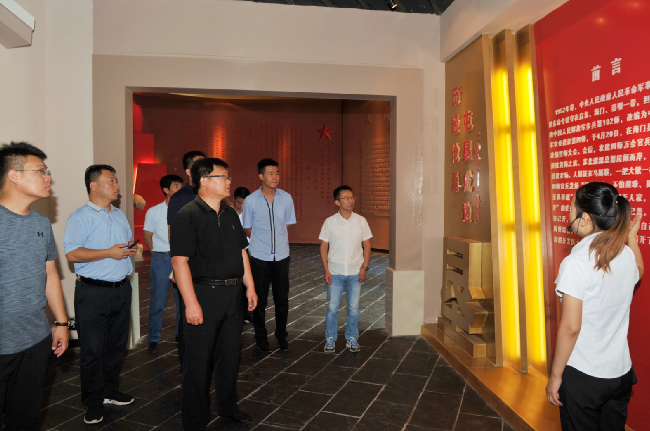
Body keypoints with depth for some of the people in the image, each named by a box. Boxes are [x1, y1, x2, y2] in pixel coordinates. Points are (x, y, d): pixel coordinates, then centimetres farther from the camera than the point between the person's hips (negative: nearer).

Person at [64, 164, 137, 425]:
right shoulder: (80, 217, -8)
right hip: (93, 292, -6)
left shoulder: (120, 215, 14)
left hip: (122, 288, 7)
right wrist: (109, 253, -19)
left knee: (116, 345, 15)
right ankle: (93, 404, 15)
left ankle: (110, 391, 30)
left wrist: (131, 248, 2)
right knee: (92, 350, 1)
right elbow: (72, 253, -18)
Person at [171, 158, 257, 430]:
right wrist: (191, 302, -22)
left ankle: (228, 406, 38)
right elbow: (180, 260, -18)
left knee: (230, 354, 18)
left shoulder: (230, 214, 11)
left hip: (232, 294, 7)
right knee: (199, 360, 5)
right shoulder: (188, 216, -13)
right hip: (204, 295, -7)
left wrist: (250, 286, 12)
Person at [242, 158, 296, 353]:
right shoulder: (251, 201, -6)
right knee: (260, 300, 8)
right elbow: (248, 229, 5)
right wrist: (262, 242, 6)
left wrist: (279, 242, 7)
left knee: (282, 300, 8)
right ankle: (261, 338, 25)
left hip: (281, 256, 2)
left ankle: (282, 336, 27)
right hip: (259, 258, -2)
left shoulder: (286, 198, 0)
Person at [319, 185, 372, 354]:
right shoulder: (330, 222, -3)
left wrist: (365, 267, -2)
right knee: (332, 307, 5)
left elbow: (367, 245, 6)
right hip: (335, 272, -1)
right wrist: (326, 270, -5)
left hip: (355, 272, 1)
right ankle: (330, 339, 21)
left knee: (353, 308, 8)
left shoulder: (361, 221, 1)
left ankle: (352, 339, 25)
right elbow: (324, 247, 1)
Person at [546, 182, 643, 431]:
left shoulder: (576, 263, -21)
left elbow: (570, 327, -20)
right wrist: (631, 236, 33)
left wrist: (555, 375, -10)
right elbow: (637, 274, 25)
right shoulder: (627, 254, -2)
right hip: (621, 373, 6)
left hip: (583, 376, -6)